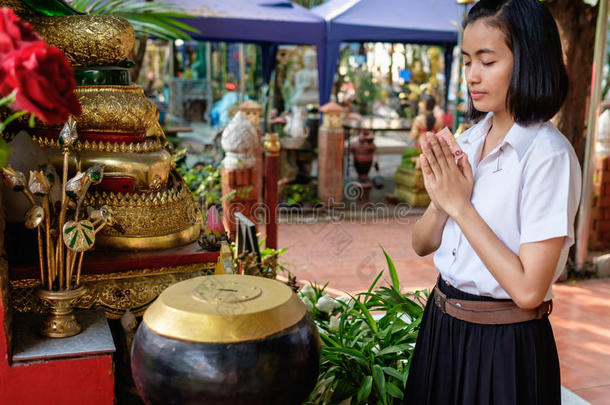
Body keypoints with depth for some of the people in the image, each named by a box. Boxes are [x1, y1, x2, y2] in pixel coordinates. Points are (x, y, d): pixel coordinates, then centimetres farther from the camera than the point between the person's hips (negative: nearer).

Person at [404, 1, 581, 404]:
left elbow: (528, 289, -23)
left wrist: (460, 205, -20)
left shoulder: (548, 154, -19)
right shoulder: (467, 141, 2)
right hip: (442, 326, 6)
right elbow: (422, 245, 4)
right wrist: (441, 201, -15)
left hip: (505, 345, -6)